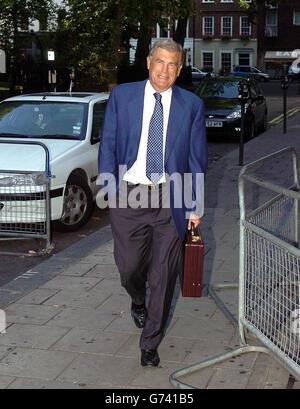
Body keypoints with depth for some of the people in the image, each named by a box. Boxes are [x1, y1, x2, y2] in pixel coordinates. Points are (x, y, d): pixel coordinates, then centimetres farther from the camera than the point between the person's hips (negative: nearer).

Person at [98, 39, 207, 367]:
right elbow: (107, 145, 4)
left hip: (170, 200, 0)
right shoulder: (121, 96, 3)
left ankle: (150, 343, 23)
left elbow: (197, 159, 4)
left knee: (163, 275, 5)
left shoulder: (191, 105, 3)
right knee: (129, 267, 6)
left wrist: (195, 206, 0)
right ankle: (139, 302, 44)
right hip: (129, 196, 0)